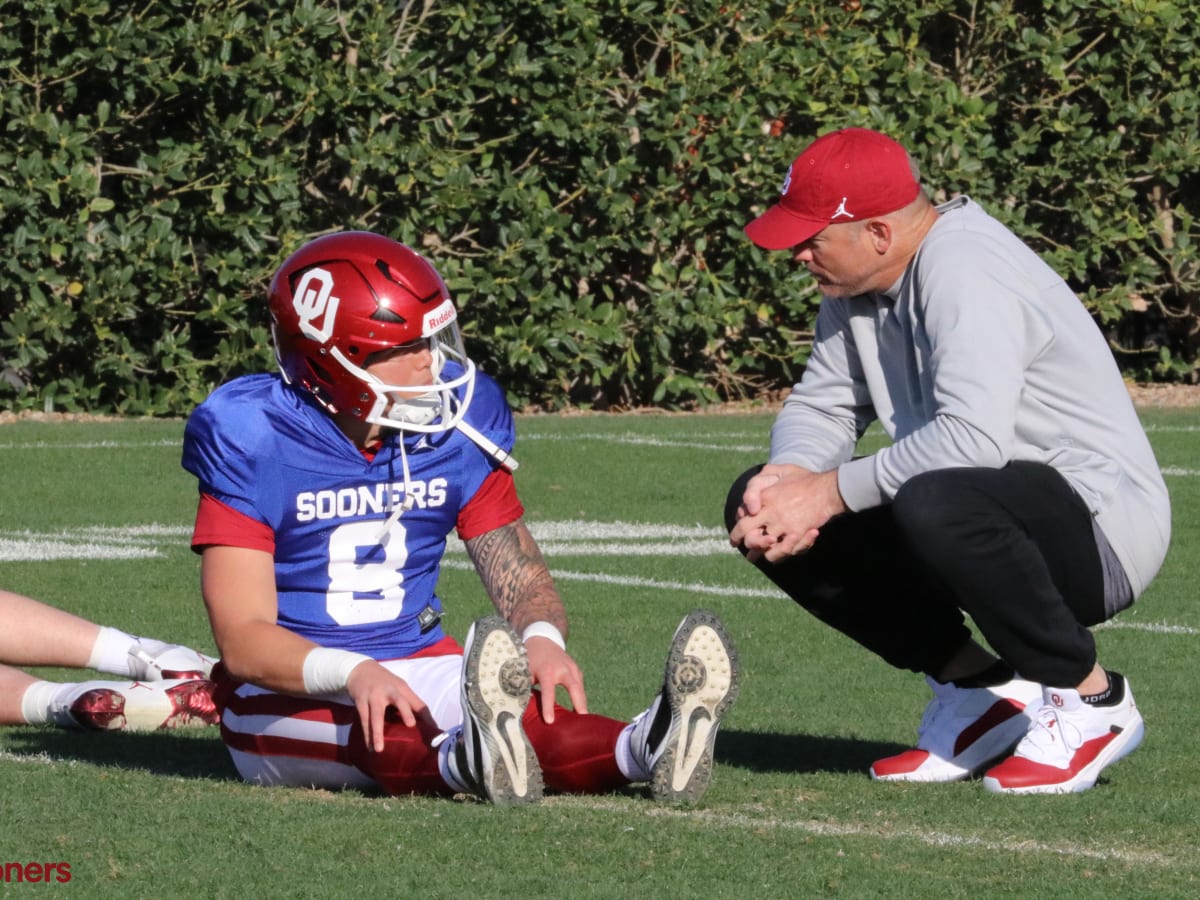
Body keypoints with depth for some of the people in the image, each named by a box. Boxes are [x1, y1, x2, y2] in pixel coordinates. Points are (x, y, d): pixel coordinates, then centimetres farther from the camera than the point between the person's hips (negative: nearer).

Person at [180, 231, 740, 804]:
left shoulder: (458, 426, 2)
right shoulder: (254, 440, -12)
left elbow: (520, 573, 7)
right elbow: (243, 638, -17)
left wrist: (542, 639, -19)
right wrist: (354, 674, -37)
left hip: (416, 671, 4)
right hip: (291, 693, -4)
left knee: (523, 709, -31)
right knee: (380, 723, -40)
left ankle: (644, 748, -61)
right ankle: (470, 762, -73)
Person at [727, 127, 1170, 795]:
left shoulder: (961, 270, -23)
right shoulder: (857, 285, 6)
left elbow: (973, 438, -34)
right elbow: (821, 407, 11)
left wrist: (831, 489, -26)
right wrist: (789, 476, -12)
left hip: (1102, 528, -10)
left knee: (933, 502, -41)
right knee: (760, 507, 0)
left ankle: (1092, 701, -16)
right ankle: (978, 690, 6)